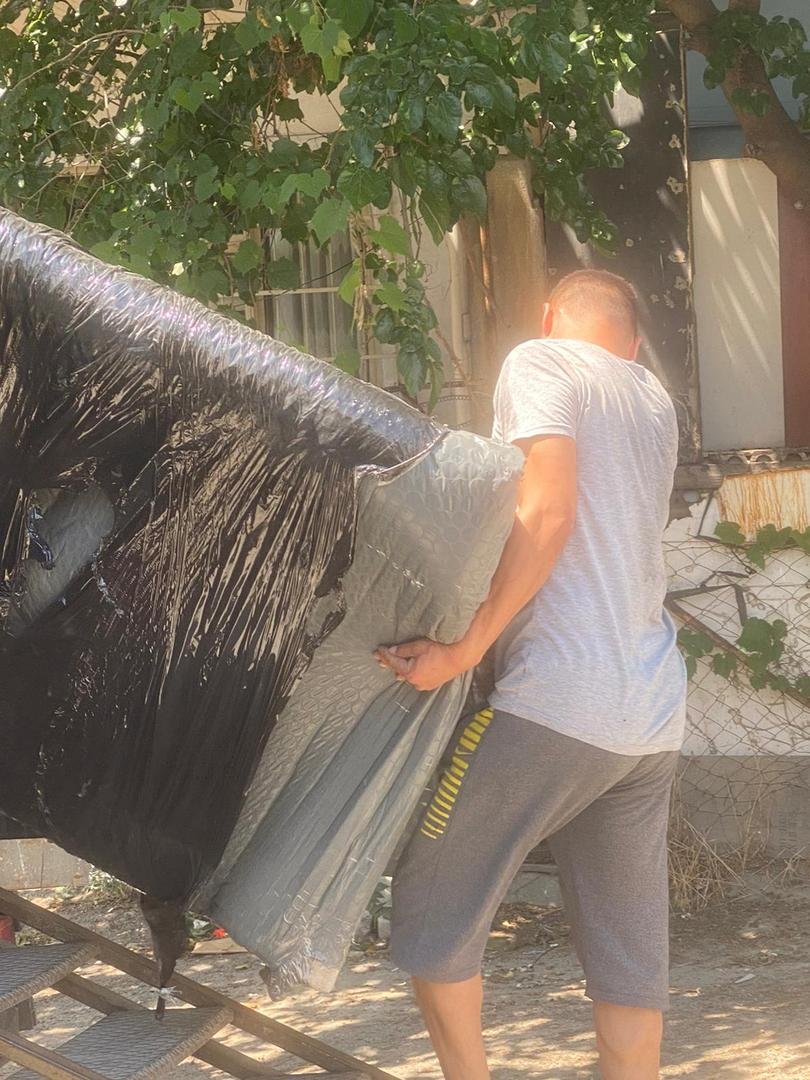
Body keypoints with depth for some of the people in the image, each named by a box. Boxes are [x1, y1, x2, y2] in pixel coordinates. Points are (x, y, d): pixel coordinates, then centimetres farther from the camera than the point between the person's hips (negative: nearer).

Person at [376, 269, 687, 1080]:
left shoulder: (540, 362, -3)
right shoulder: (654, 402, 19)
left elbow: (546, 512, -17)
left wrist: (465, 650, -18)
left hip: (558, 700, -7)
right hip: (653, 711, 7)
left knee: (434, 898, 6)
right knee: (629, 950, 10)